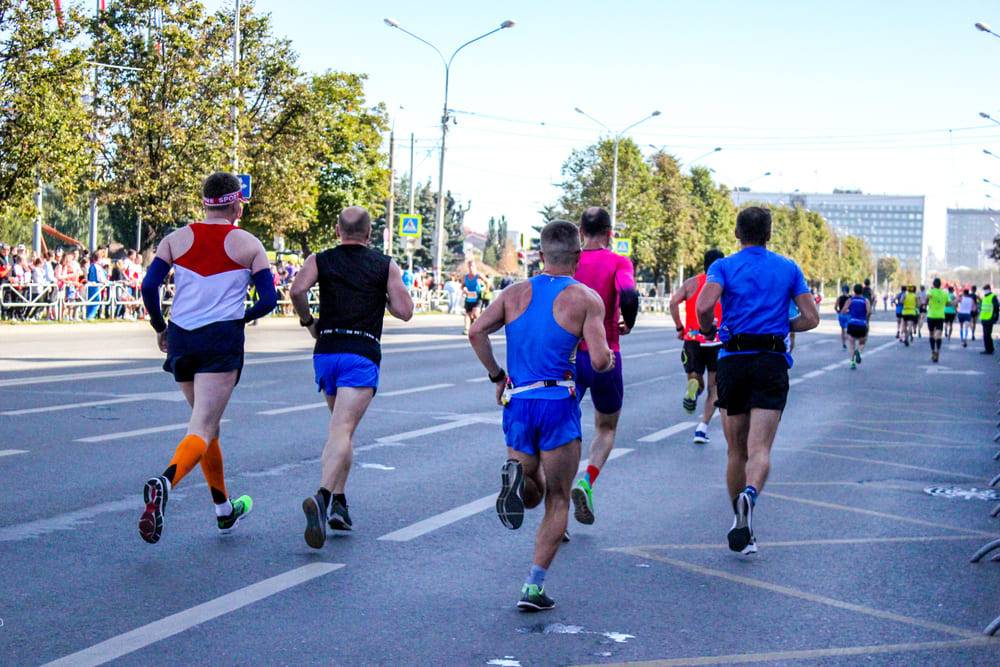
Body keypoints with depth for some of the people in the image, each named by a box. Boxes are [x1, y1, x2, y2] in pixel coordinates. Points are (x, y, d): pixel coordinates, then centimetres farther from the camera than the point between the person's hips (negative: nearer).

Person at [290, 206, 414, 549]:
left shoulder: (320, 260, 9)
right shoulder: (386, 265, 7)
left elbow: (297, 290, -9)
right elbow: (404, 311, 1)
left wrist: (308, 321, 7)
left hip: (325, 352, 3)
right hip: (362, 356, -3)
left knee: (340, 427, 21)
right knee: (342, 431, -14)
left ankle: (338, 501, 16)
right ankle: (322, 497, -36)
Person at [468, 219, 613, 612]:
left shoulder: (515, 293, 8)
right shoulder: (586, 299, -3)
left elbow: (476, 332, -3)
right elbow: (599, 361, -11)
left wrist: (496, 376, 8)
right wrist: (610, 360, 12)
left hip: (517, 402, 3)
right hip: (558, 404, -3)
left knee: (532, 494, 20)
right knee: (557, 501, 8)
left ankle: (515, 476, -16)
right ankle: (534, 587, -1)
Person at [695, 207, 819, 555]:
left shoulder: (723, 266, 3)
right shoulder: (789, 268, 10)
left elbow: (704, 306, -15)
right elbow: (811, 319, 5)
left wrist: (708, 330, 4)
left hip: (733, 360, 0)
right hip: (772, 363, 0)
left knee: (737, 451, 13)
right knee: (759, 449, -9)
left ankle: (740, 527, 21)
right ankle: (750, 494, -40)